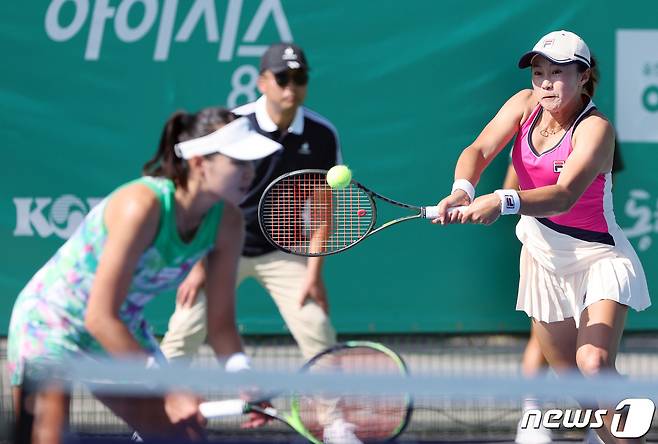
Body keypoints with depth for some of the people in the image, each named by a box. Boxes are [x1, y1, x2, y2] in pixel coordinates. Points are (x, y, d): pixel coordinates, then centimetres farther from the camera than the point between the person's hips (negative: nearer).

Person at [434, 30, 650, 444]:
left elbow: (564, 195, -37)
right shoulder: (526, 105, -5)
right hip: (543, 255, 6)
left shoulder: (596, 128, -22)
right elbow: (479, 150, -16)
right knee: (566, 375, 9)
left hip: (598, 258, -6)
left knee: (594, 363, -26)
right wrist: (462, 190, -38)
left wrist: (503, 202, -53)